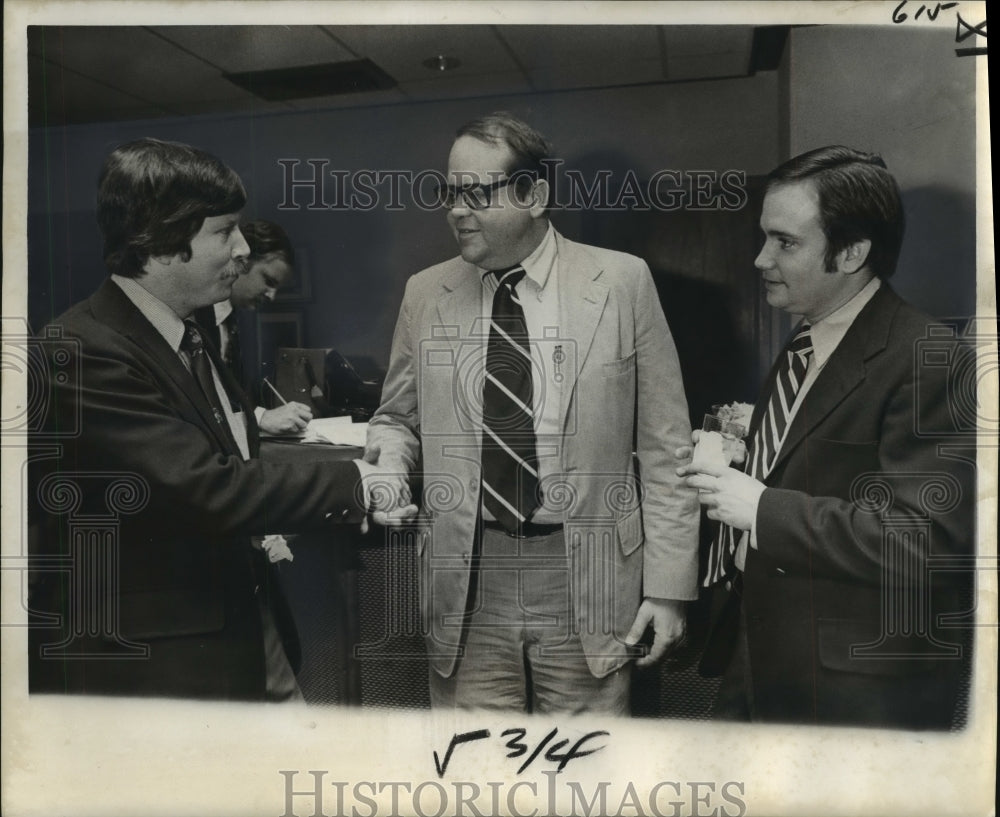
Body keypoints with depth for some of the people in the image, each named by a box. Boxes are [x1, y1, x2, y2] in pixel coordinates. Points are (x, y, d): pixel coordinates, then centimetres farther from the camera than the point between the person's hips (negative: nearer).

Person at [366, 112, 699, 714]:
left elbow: (665, 448, -1)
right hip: (466, 581, 2)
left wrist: (668, 586, -3)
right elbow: (398, 416, 17)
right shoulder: (425, 294, 5)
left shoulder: (623, 282, -2)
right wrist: (390, 460, -6)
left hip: (586, 581, -1)